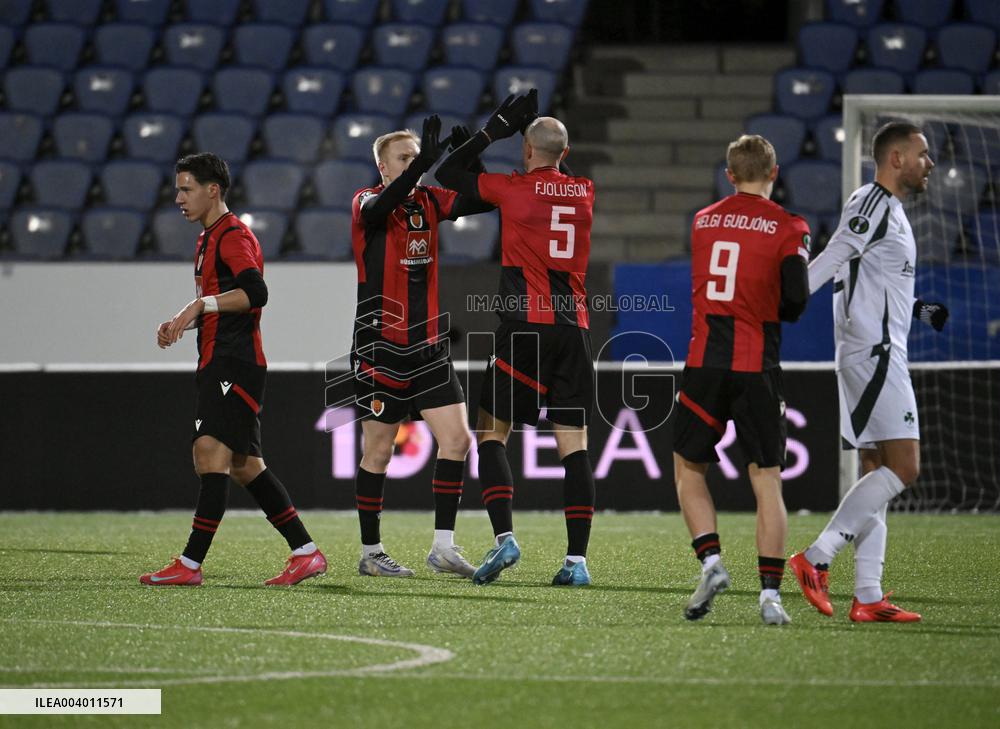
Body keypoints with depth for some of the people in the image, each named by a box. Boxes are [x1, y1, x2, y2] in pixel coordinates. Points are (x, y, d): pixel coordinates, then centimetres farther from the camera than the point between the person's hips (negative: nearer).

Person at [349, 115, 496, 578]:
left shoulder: (429, 201, 9)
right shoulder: (366, 203, -6)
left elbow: (481, 201, -1)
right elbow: (385, 204, -29)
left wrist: (470, 160, -19)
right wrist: (423, 164, -42)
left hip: (429, 345, 5)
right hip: (381, 347, -5)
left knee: (457, 439, -6)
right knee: (379, 451, 1)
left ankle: (443, 546, -1)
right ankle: (370, 553, 12)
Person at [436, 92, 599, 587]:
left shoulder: (512, 188, -2)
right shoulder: (585, 192, 9)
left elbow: (447, 174, 10)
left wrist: (496, 128, 14)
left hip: (524, 325, -4)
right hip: (574, 327, 4)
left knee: (492, 431, 6)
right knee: (573, 442, 1)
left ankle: (503, 537, -10)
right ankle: (577, 558, -5)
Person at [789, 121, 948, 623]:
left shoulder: (889, 210, 20)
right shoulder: (874, 204, -11)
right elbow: (827, 263, -20)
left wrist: (920, 312, 25)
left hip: (880, 354, 11)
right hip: (874, 355, -11)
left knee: (878, 474, 7)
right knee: (903, 467, -14)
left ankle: (867, 598, 6)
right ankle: (815, 559, -15)